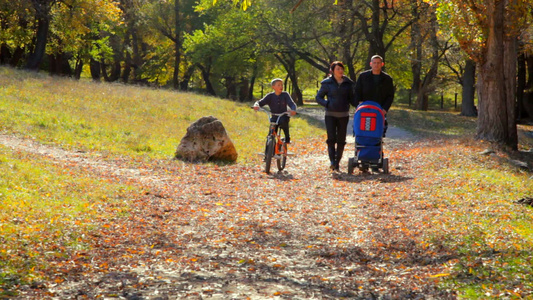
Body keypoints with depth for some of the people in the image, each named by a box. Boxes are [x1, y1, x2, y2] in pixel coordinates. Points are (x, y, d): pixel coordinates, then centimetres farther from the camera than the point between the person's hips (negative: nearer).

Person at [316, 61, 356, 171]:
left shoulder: (348, 83, 9)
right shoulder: (327, 83, 2)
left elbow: (351, 98, 14)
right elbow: (318, 97, 5)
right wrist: (327, 104, -12)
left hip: (344, 115, 2)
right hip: (330, 114, -2)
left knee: (341, 139, 4)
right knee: (331, 138, -14)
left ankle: (337, 162, 13)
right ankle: (332, 161, -18)